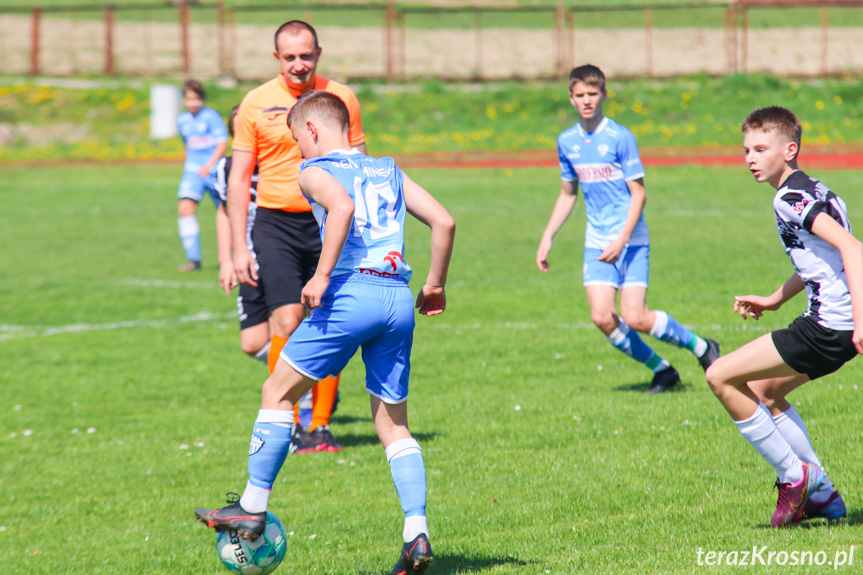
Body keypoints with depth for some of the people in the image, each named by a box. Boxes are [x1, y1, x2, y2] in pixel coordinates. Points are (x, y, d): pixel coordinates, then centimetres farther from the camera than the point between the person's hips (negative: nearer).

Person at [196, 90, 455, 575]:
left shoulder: (315, 171, 4)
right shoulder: (389, 171, 21)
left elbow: (342, 207, -19)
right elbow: (444, 221, 13)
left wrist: (322, 276, -17)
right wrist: (436, 285, 21)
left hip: (350, 294, -6)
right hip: (399, 299, 6)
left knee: (278, 393, 11)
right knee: (394, 426, 11)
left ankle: (253, 508, 14)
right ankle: (418, 536, -1)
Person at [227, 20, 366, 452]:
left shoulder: (341, 98, 6)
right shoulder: (256, 104, 2)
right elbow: (239, 178, 4)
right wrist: (238, 249, -2)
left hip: (331, 223, 2)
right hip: (277, 225, -2)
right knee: (287, 322, -12)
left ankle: (321, 424, 11)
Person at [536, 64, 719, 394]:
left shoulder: (620, 138, -10)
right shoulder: (567, 141, 8)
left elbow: (638, 193, -10)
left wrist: (622, 239, -20)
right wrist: (547, 238, 14)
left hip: (631, 240, -5)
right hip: (596, 242, 5)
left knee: (635, 319, -14)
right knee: (602, 317, -10)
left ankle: (702, 348, 9)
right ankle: (661, 370, 8)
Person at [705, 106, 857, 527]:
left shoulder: (791, 198, -14)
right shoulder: (807, 190, 17)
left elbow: (850, 247, -25)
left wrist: (859, 319, -34)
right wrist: (774, 300, 30)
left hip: (829, 327, -11)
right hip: (833, 323, 11)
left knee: (721, 376, -6)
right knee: (764, 390, 26)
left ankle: (793, 476, -1)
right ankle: (821, 495, 23)